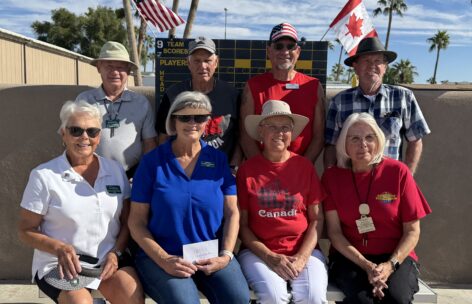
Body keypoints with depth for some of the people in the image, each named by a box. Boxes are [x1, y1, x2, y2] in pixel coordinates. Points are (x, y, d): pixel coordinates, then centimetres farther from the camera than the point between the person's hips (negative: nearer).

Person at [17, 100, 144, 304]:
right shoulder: (44, 175, -4)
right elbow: (26, 230, 0)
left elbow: (127, 222, 9)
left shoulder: (115, 170, 6)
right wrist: (59, 248, -17)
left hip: (109, 259, 3)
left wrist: (116, 253, -8)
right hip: (60, 263, -2)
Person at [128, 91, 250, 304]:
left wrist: (226, 255, -8)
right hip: (161, 255, -2)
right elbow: (137, 222, -2)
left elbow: (232, 213, 6)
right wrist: (164, 260, -13)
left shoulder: (218, 160, 6)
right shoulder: (152, 161, -1)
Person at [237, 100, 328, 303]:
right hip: (259, 251, -1)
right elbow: (242, 224, 1)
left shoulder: (305, 166, 4)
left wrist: (303, 256, -8)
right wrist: (270, 257, -9)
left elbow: (317, 218, 5)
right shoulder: (246, 169, 0)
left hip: (304, 250, 1)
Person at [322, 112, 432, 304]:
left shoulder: (398, 172, -2)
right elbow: (334, 232, -3)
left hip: (395, 257, 1)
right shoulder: (332, 177, 0)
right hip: (349, 258, 0)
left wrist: (390, 264, -14)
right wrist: (367, 266, -15)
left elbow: (412, 231, 0)